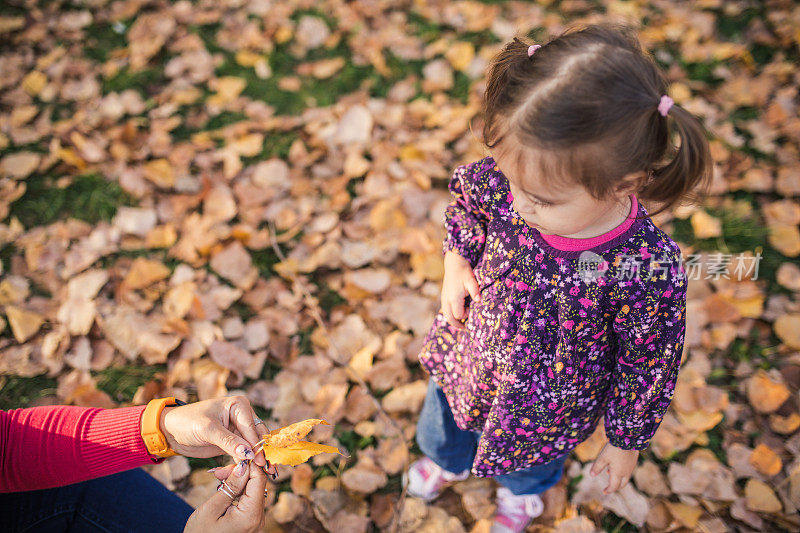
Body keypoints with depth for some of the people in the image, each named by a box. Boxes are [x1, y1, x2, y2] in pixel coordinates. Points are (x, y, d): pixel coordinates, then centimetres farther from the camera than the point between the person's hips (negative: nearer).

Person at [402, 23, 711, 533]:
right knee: (443, 429, 36)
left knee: (530, 461, 34)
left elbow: (648, 367, -20)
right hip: (465, 366, 3)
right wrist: (456, 260, -15)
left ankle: (523, 491, 75)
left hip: (548, 409, -2)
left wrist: (627, 442, -5)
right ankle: (447, 461, 76)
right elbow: (465, 195, -3)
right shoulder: (500, 184, -30)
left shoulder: (649, 269, -39)